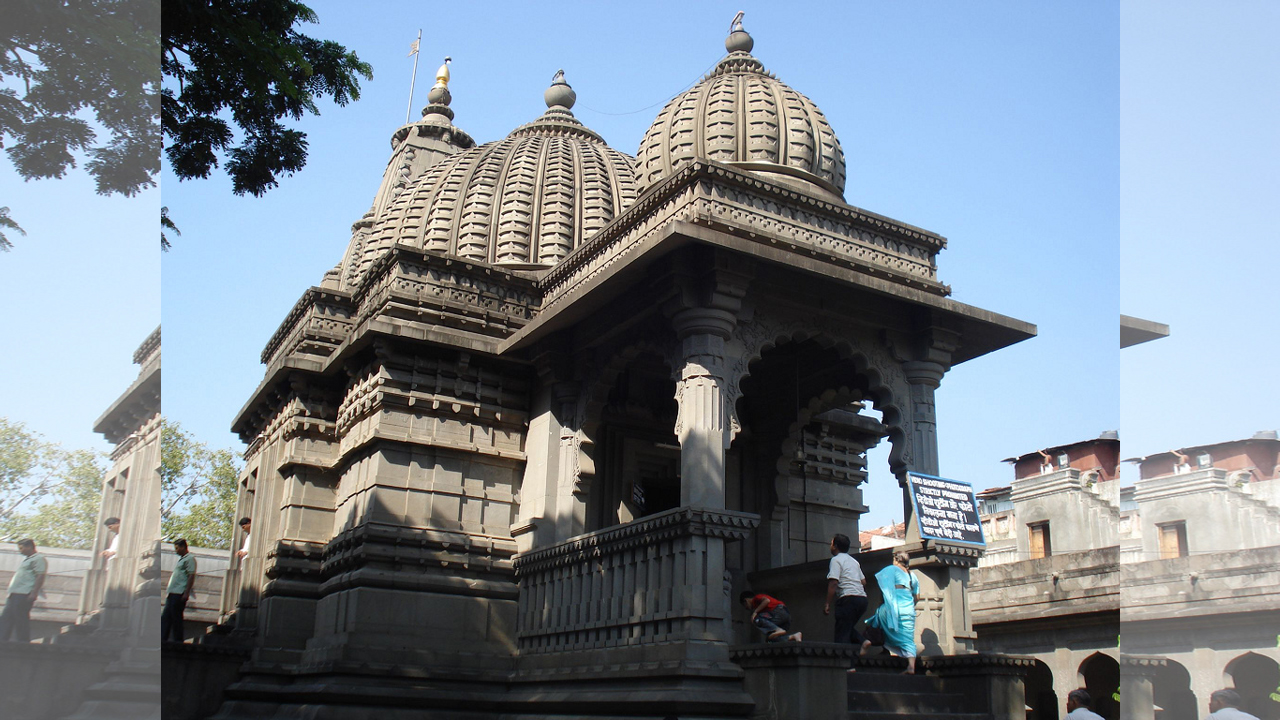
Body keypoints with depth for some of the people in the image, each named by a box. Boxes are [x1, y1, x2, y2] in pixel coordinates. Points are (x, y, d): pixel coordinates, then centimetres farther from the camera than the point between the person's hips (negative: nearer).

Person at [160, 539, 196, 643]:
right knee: (165, 617, 5)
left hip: (179, 594, -10)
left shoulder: (190, 558, -6)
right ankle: (163, 639, 4)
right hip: (172, 593, 10)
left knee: (176, 618, -8)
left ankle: (178, 641, -3)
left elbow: (191, 576, -14)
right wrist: (168, 589, 23)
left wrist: (186, 592, -20)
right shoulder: (180, 559, 24)